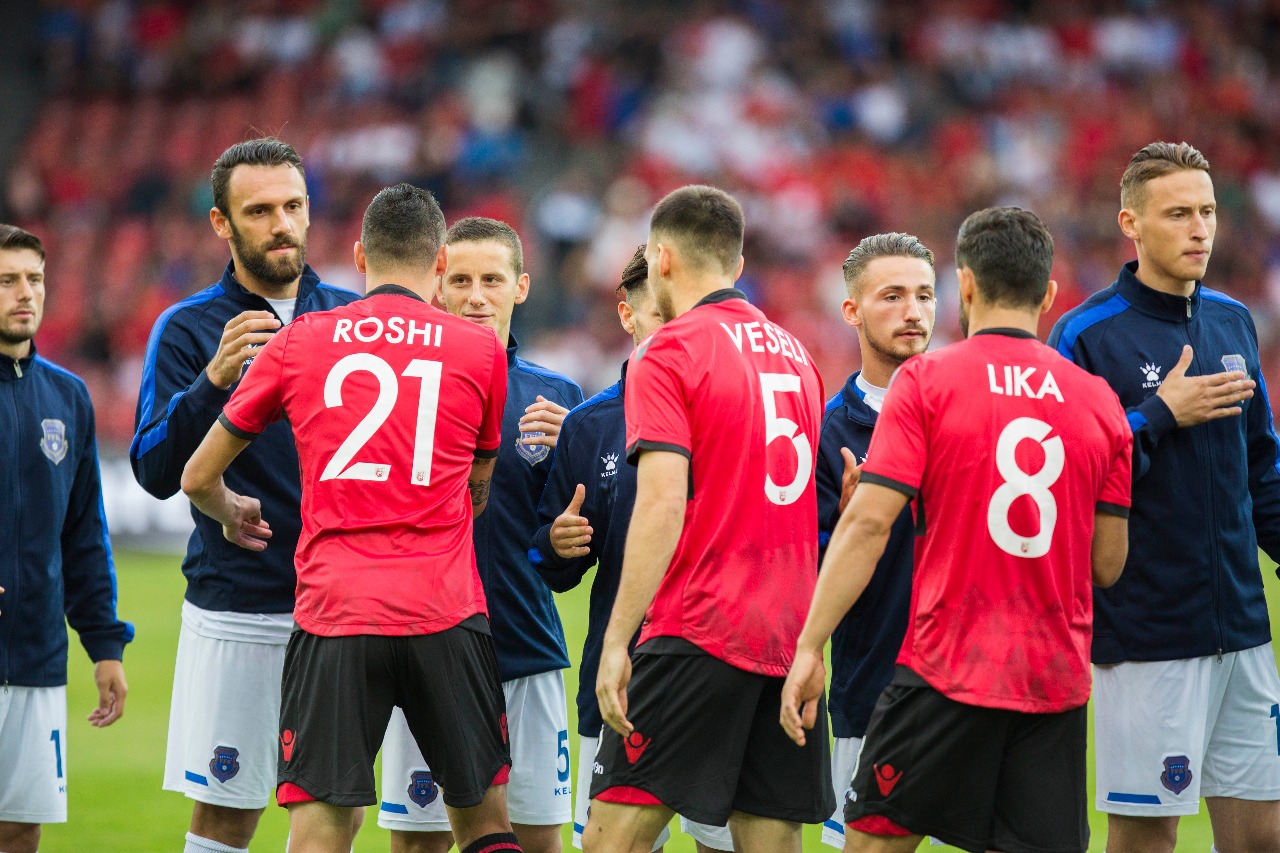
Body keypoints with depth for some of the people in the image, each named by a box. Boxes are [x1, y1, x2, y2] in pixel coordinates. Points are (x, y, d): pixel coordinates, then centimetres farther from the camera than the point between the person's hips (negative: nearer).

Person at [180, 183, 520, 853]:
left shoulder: (299, 341, 7)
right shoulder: (481, 351, 7)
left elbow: (197, 478, 14)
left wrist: (233, 513, 37)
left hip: (334, 617, 0)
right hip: (447, 615, 0)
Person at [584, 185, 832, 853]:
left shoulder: (668, 353, -6)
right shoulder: (796, 354, 16)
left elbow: (662, 503, -15)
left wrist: (616, 640, -16)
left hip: (697, 633, -7)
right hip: (789, 637, 7)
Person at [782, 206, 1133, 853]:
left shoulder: (926, 380, -4)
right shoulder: (1099, 400, 6)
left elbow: (868, 522, -11)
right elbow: (1107, 565, 9)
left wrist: (809, 648, -9)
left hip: (946, 670, -3)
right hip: (1057, 684, 3)